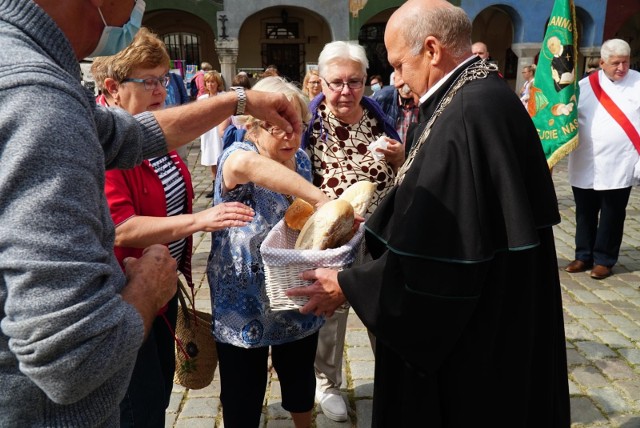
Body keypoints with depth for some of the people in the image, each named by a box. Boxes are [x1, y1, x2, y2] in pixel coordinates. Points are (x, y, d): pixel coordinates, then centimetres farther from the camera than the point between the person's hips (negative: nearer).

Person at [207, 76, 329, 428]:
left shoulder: (301, 159, 1)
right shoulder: (237, 154, -17)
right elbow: (245, 165, -45)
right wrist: (320, 198, -49)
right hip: (244, 307, -5)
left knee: (300, 381, 26)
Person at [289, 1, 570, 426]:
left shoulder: (466, 115, -27)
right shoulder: (486, 93, 4)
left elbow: (438, 253, -28)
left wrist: (349, 286, -17)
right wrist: (376, 228, 9)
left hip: (472, 333, -9)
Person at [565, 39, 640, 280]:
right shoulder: (584, 86, 3)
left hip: (619, 167, -2)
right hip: (585, 166, 2)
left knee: (612, 217, 7)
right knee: (585, 214, 12)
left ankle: (604, 260, 20)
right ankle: (584, 256, 26)